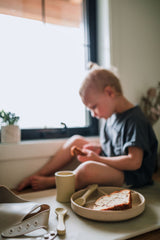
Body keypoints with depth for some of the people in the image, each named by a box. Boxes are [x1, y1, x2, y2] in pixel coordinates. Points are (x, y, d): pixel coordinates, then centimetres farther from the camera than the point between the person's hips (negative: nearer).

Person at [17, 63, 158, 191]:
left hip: (131, 177, -9)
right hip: (109, 165, 9)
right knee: (76, 140, 5)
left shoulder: (135, 120, -21)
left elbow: (134, 162, -26)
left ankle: (50, 182, -7)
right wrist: (99, 148, -2)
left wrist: (98, 159, -21)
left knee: (88, 169, -36)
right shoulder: (112, 116, 5)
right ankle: (39, 175, 5)